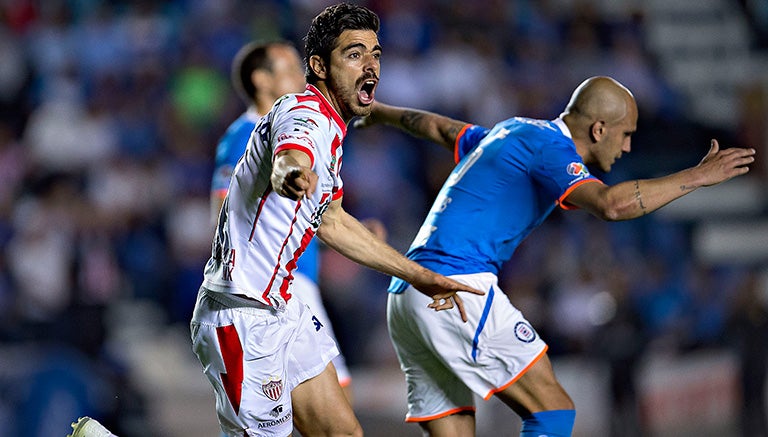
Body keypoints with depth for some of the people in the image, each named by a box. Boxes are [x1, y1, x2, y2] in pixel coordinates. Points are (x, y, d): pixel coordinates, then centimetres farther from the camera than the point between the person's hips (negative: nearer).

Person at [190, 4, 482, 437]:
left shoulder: (330, 127, 12)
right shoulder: (305, 116, -18)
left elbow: (331, 221, 25)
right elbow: (288, 157, -44)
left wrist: (419, 276, 29)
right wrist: (292, 173, -69)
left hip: (282, 307, 10)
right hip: (243, 317, -10)